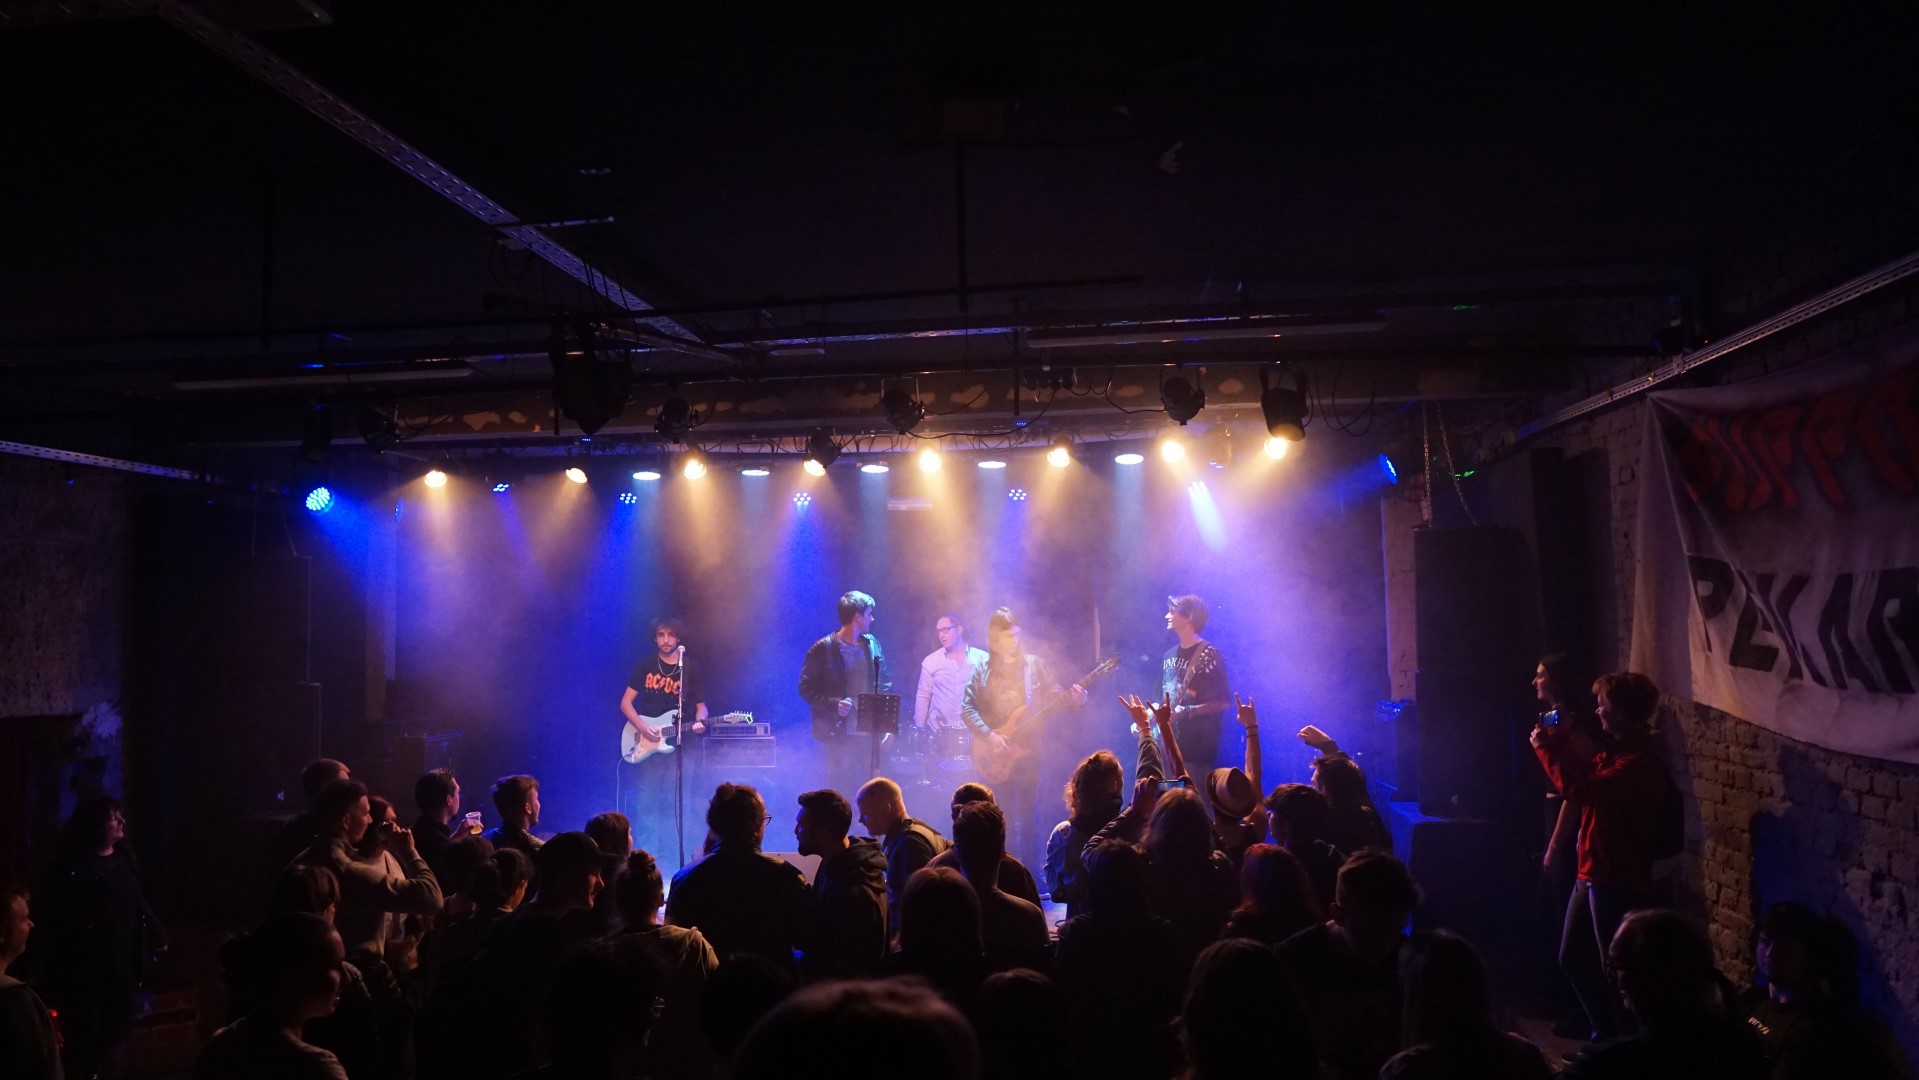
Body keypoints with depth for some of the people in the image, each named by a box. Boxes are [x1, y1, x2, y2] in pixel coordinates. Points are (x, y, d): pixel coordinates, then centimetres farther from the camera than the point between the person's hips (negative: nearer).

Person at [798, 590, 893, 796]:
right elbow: (806, 688, -5)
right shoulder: (823, 649, -7)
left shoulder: (872, 644, 8)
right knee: (842, 790, 0)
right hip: (840, 734, -5)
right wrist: (833, 704, -20)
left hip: (872, 733, 5)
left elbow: (885, 685, 13)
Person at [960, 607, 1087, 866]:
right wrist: (988, 734, -14)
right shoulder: (983, 670, 3)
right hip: (997, 753, 0)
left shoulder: (1034, 664, 6)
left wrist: (1075, 700, -17)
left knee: (1029, 814, 1)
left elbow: (1054, 696, 4)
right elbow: (967, 707, -2)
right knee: (1003, 816, 4)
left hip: (1030, 749, 0)